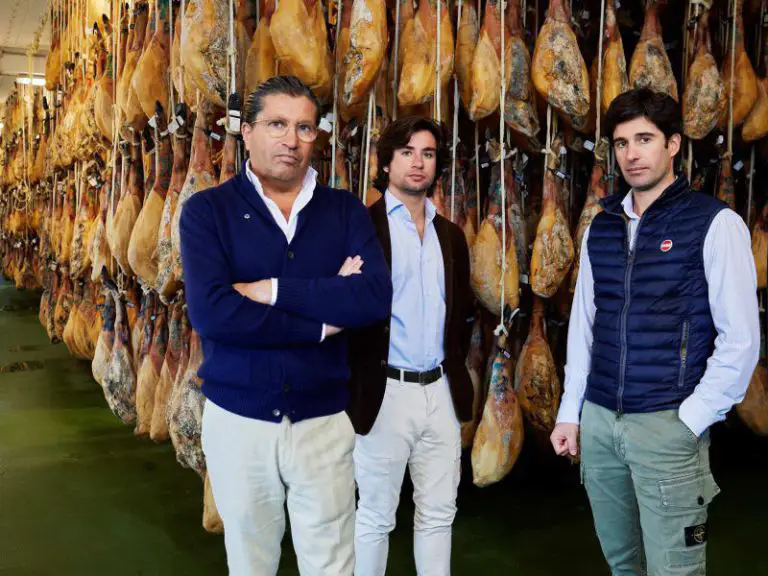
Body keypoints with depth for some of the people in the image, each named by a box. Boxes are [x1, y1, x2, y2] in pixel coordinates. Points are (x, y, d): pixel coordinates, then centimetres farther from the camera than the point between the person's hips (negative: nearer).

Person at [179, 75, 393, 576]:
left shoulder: (345, 210, 1)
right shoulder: (208, 210, -6)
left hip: (324, 420, 1)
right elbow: (210, 312, -21)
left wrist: (272, 290, -19)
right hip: (237, 418, -1)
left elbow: (376, 297, -16)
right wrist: (323, 319, -16)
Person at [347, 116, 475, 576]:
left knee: (439, 514, 15)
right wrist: (360, 379, -10)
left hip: (442, 391, 6)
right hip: (384, 392, -5)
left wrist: (455, 367, 11)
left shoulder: (451, 235, 12)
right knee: (376, 517, 8)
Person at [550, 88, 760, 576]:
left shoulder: (715, 224, -7)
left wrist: (692, 421, -10)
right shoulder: (601, 228, 8)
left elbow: (741, 338, -9)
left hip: (667, 425, -5)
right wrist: (570, 412, 9)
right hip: (598, 422, 5)